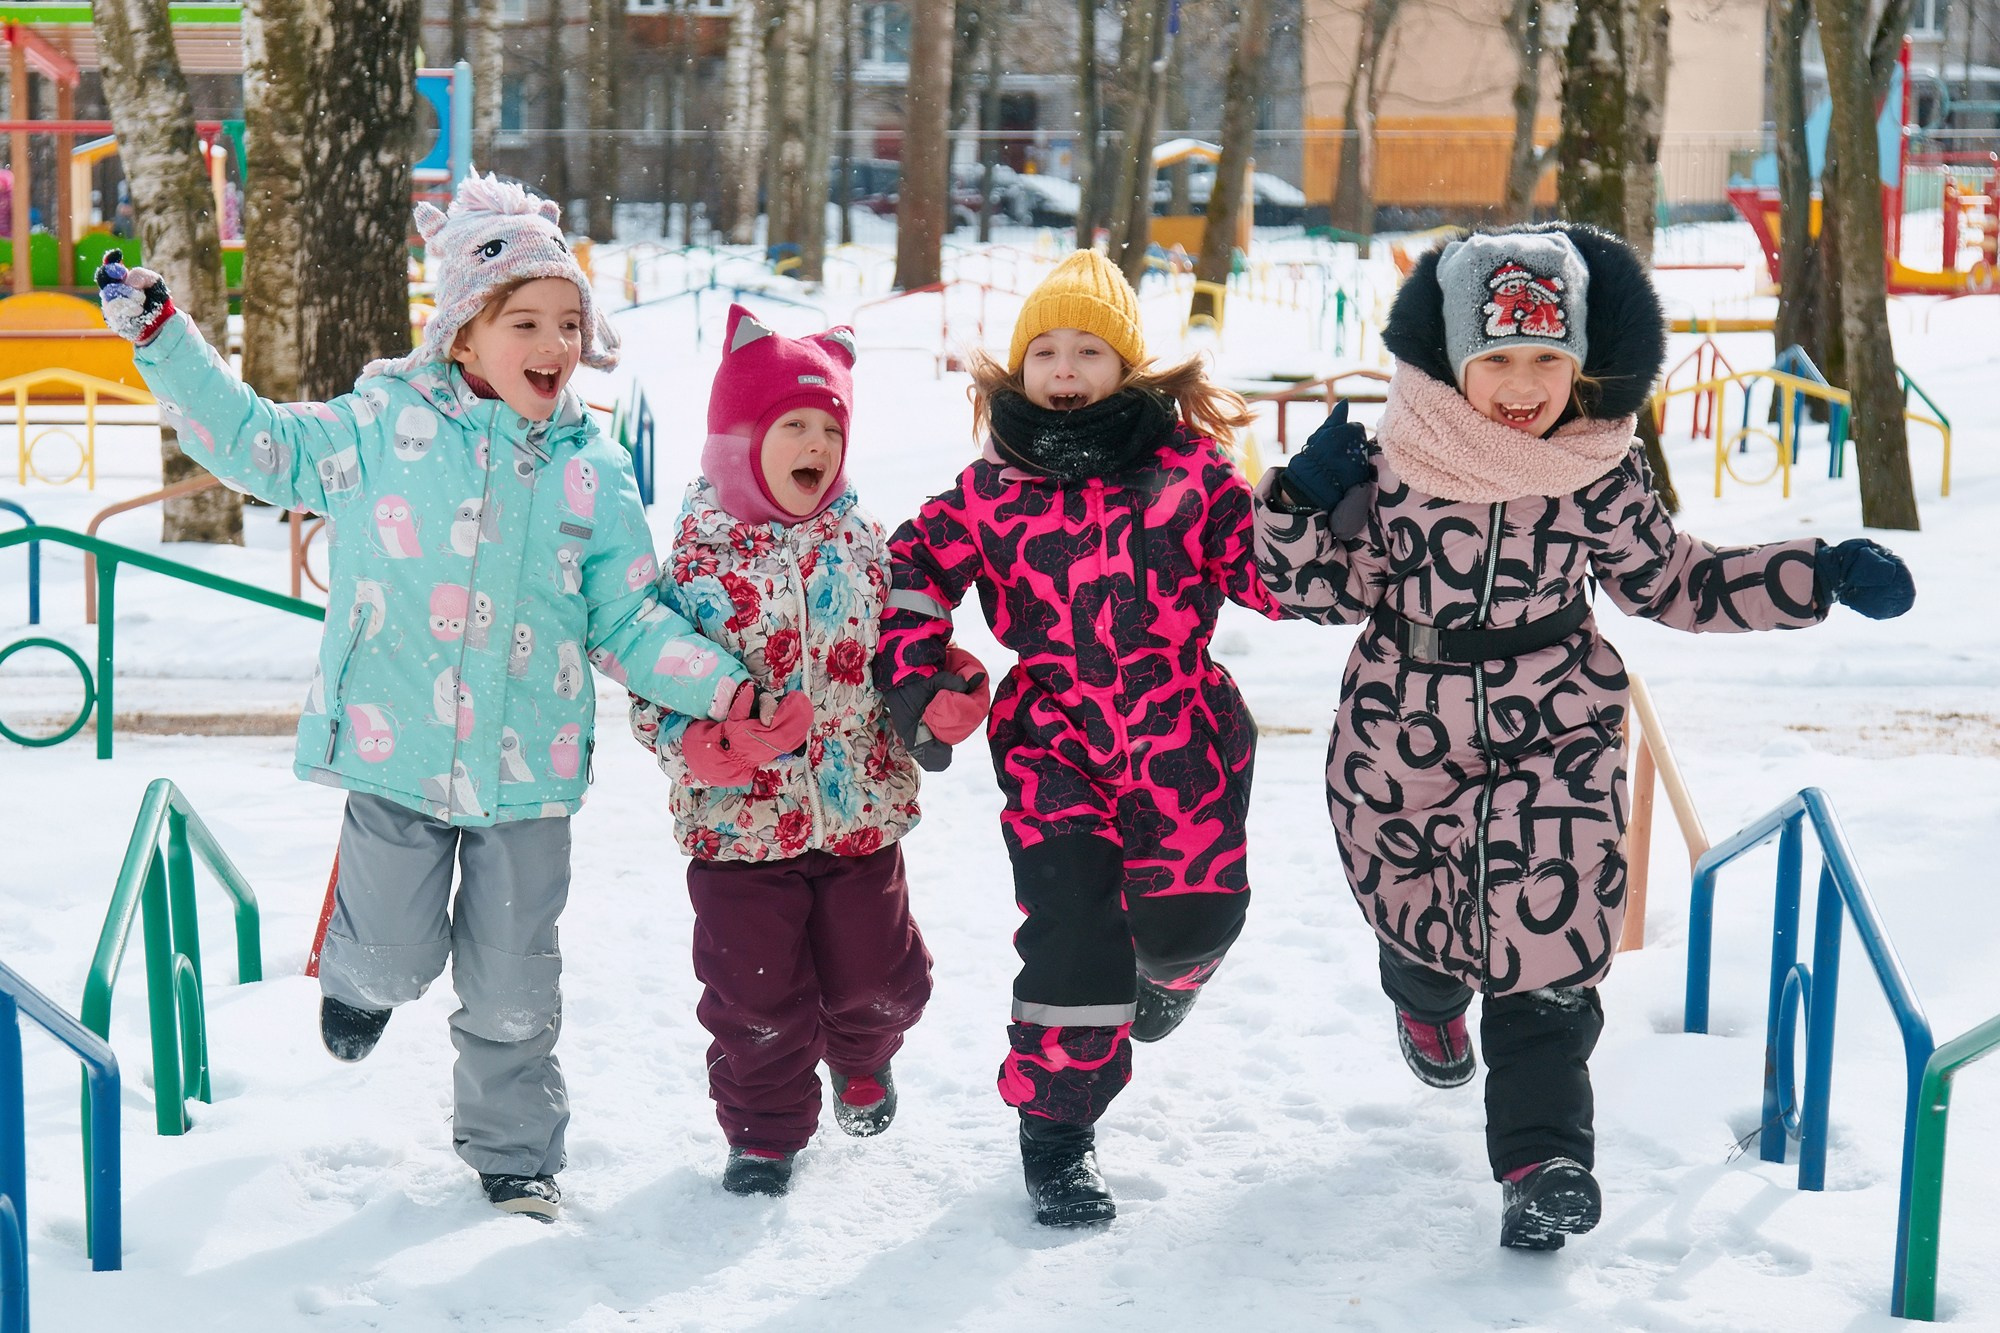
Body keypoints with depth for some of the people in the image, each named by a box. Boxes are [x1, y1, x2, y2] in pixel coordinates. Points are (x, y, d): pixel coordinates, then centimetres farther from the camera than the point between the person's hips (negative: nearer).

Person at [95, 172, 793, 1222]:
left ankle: (512, 1151, 31)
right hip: (398, 751, -2)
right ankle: (357, 971, 41)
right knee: (397, 959, 3)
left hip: (527, 769, 2)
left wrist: (724, 688, -7)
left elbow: (626, 623, 6)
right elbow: (250, 438, 7)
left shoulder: (593, 473, 2)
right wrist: (160, 336, 1)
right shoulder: (381, 426, -3)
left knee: (511, 986, 10)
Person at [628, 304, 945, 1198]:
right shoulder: (698, 557, -9)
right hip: (741, 820, -3)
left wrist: (938, 696, -9)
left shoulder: (863, 544, 2)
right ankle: (765, 1131, 26)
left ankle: (861, 1055, 46)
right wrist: (692, 743, -24)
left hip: (859, 806, 3)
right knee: (756, 992, 5)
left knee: (877, 974, 12)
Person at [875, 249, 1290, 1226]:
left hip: (1180, 735, 0)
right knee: (1070, 936, -7)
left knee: (1190, 918, -6)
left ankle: (1168, 967, 36)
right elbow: (915, 567, 15)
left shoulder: (1189, 468, 1)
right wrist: (912, 675, 5)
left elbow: (1266, 574, 2)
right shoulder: (991, 488, 4)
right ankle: (1055, 1128, 12)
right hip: (1052, 746, 0)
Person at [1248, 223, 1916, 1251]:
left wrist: (1819, 578, -3)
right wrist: (1302, 505, -22)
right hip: (1404, 740, 1)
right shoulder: (1388, 461, -12)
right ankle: (1427, 999, 58)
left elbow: (1672, 580, 5)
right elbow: (1323, 588, -3)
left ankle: (1545, 1155, 2)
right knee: (1412, 903, 19)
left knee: (1548, 944, -10)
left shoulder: (1600, 471, -8)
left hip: (1555, 741, 0)